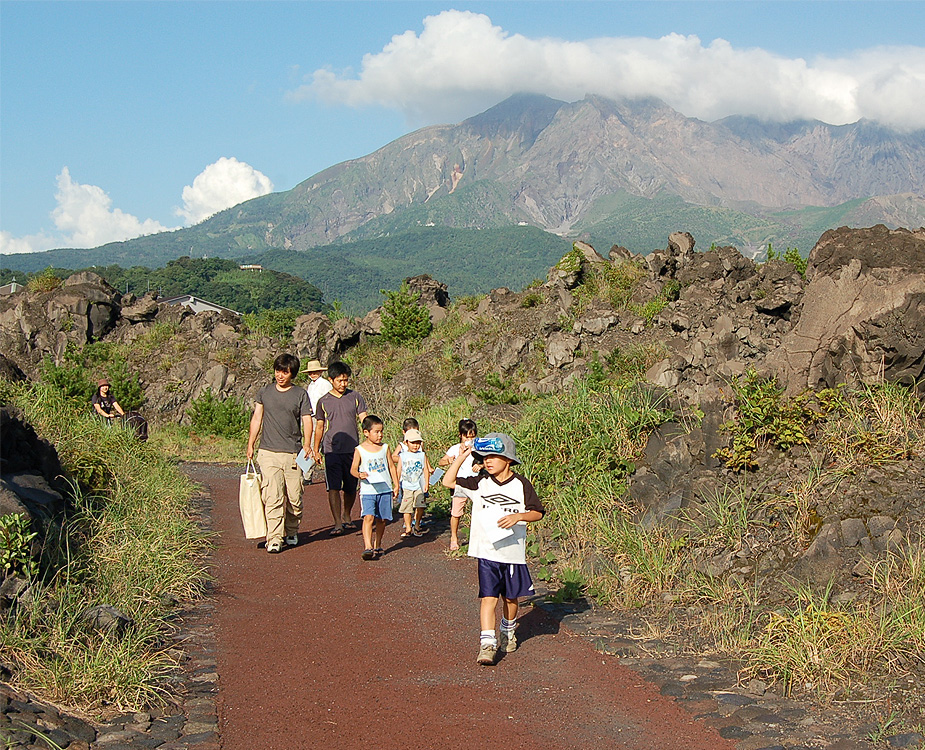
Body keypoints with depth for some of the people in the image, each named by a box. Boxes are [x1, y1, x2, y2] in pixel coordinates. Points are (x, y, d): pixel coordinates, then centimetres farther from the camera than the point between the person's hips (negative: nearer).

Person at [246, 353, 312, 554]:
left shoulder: (301, 394, 6)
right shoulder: (264, 393, 11)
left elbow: (306, 420, 0)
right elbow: (257, 419, 14)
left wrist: (307, 444, -15)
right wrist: (250, 445, 7)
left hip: (293, 454, 0)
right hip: (268, 453, 0)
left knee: (294, 498, 4)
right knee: (273, 498, -10)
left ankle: (291, 532, 25)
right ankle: (274, 539, -12)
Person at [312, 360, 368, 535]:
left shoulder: (355, 397, 6)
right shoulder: (323, 401, 7)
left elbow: (364, 420, 1)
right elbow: (320, 427, 15)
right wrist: (315, 449, 14)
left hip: (352, 449, 1)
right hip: (332, 450, -1)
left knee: (350, 487, 10)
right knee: (333, 487, -11)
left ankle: (346, 516, 32)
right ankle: (337, 523, -11)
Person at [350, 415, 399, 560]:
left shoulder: (384, 448, 9)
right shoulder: (359, 450, -1)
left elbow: (392, 467, 15)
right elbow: (353, 468, -2)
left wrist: (396, 485, 12)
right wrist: (359, 475, -23)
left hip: (385, 489, 3)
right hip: (368, 490, -3)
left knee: (381, 519, 8)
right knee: (368, 517, -18)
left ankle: (378, 545, 25)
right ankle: (368, 547, -22)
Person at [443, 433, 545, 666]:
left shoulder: (521, 485, -2)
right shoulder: (480, 483, 2)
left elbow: (538, 512, 0)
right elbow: (449, 481, -2)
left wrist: (518, 516, -17)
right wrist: (461, 458, -8)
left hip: (513, 552, 0)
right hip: (487, 552, 0)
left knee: (510, 596, 15)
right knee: (488, 597, -10)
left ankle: (508, 632, 40)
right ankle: (487, 644, -13)